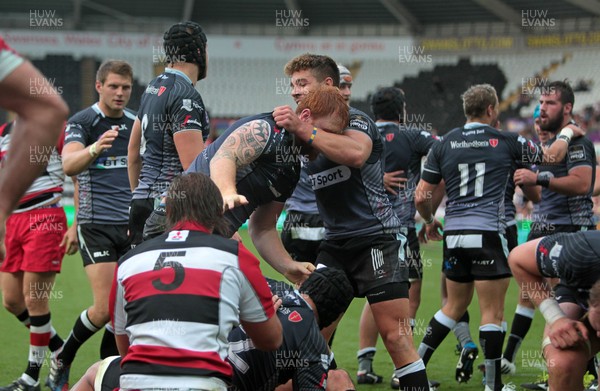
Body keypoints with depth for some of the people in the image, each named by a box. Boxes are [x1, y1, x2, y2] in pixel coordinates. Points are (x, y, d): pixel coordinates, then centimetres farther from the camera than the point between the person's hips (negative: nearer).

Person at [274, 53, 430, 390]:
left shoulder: (356, 120, -8)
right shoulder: (302, 134, 14)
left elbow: (356, 153, -32)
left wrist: (303, 130, -33)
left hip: (377, 238, -7)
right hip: (335, 244, 7)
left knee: (395, 335, -10)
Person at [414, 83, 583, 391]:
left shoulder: (444, 144, 5)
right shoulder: (506, 142, -2)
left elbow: (421, 196, 6)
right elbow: (551, 156, 12)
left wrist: (430, 221, 25)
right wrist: (567, 133, 31)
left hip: (454, 236, 5)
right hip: (488, 234, -4)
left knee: (455, 306, 19)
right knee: (493, 312, 0)